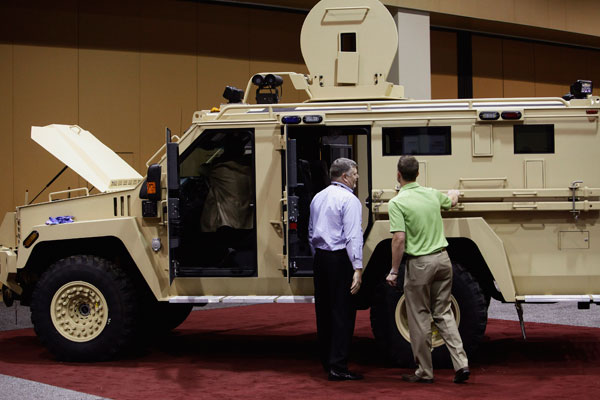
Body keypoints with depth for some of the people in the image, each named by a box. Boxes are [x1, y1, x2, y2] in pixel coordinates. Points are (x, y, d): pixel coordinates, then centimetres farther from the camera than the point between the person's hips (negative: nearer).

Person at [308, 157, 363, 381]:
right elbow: (353, 237, -19)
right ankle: (338, 367, -6)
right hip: (340, 260, -8)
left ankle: (326, 361, 22)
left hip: (320, 257, 8)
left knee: (324, 310, 13)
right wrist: (357, 268, -21)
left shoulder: (318, 198, 14)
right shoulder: (349, 200, -11)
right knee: (343, 313, -5)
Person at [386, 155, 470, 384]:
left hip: (419, 264, -5)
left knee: (420, 318, 5)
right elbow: (452, 201, 31)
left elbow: (399, 239, -17)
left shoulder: (397, 202, -11)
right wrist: (454, 193, 55)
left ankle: (424, 372, 13)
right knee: (443, 313, 14)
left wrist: (394, 271, -9)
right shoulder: (432, 194, 8)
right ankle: (461, 364, 4)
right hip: (442, 258, 5)